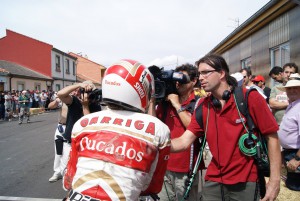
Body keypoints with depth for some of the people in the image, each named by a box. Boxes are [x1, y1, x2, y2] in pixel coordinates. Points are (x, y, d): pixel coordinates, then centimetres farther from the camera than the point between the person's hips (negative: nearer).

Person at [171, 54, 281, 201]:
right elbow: (184, 141, -7)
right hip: (213, 181, 4)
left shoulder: (250, 98, -11)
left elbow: (271, 136, -7)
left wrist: (275, 180, -10)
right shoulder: (203, 106, 0)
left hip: (245, 182, -3)